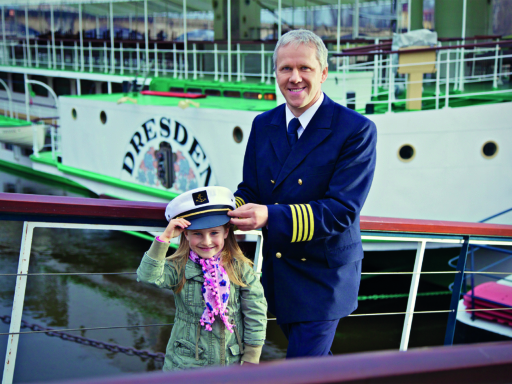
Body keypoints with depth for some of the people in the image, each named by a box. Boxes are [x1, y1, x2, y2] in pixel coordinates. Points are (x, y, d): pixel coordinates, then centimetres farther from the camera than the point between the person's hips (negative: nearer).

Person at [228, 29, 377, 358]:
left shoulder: (357, 130, -18)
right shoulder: (263, 125, 3)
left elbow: (342, 210, -25)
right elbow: (250, 190, 6)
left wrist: (270, 216, -37)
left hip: (323, 274, -6)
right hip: (276, 271, 6)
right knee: (316, 358, 24)